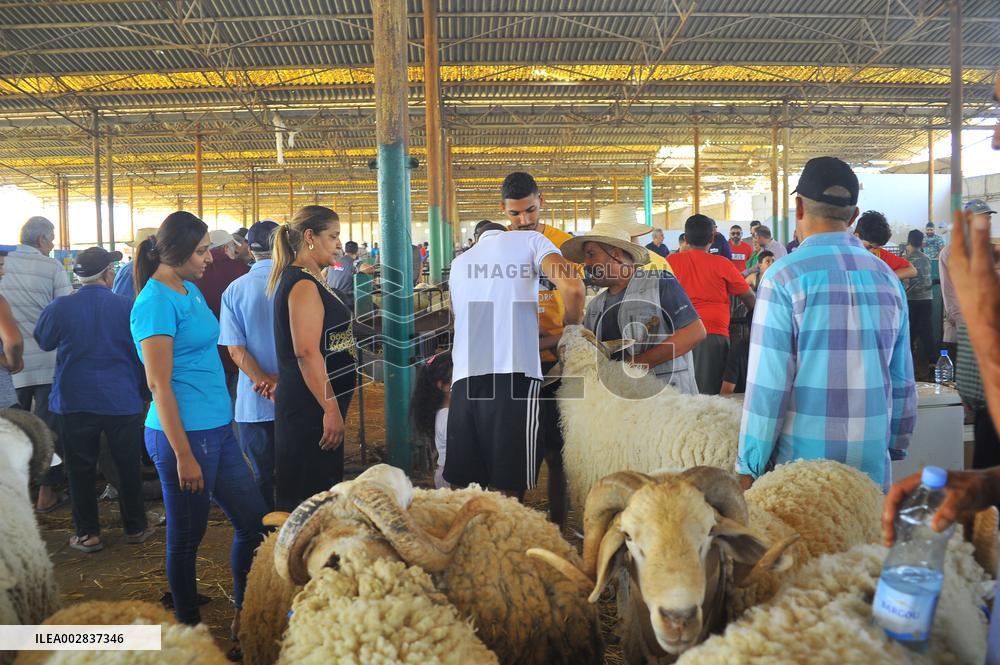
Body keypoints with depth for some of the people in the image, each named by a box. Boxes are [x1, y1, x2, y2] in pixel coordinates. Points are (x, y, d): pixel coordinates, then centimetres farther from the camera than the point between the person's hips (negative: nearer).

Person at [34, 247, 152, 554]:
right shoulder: (128, 307, -10)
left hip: (74, 402, 0)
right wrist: (141, 390, 14)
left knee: (81, 469, 12)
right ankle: (135, 527, 23)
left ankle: (87, 533, 18)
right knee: (128, 465, 13)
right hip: (123, 401, 0)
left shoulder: (59, 307, -9)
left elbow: (43, 341, 10)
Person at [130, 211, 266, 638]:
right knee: (187, 538, 8)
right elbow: (159, 384, -17)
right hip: (185, 435, -9)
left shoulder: (190, 290, 12)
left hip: (217, 428, 9)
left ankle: (244, 615, 30)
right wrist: (183, 455, -18)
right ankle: (189, 627, 27)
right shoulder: (156, 303, -15)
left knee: (254, 522, 13)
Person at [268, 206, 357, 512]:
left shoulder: (307, 280, 15)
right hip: (312, 407, -10)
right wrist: (331, 409, -23)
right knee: (311, 496, -3)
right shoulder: (303, 285, -16)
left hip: (313, 405, 10)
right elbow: (307, 353, -24)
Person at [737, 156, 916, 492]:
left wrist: (748, 467, -7)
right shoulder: (887, 277, 6)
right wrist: (896, 447, 21)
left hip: (802, 462, -5)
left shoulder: (786, 275, -10)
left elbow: (768, 383, -13)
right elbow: (902, 378, 10)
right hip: (872, 462, 5)